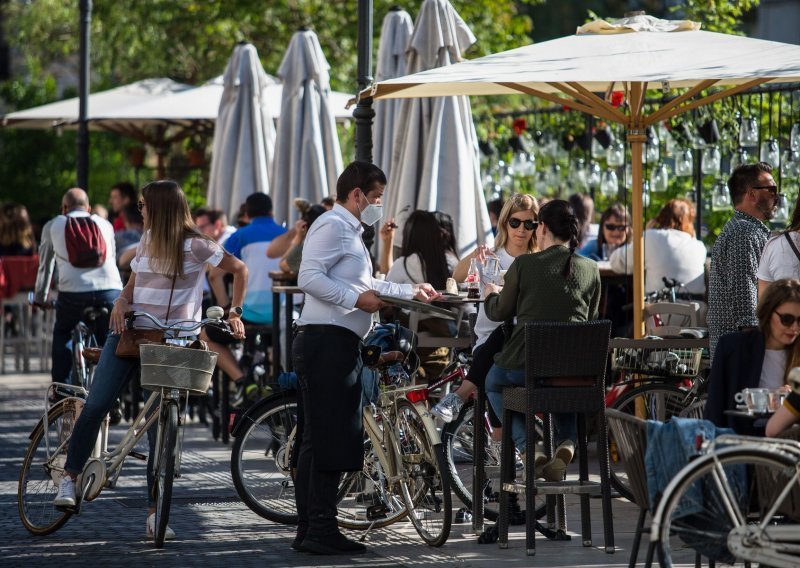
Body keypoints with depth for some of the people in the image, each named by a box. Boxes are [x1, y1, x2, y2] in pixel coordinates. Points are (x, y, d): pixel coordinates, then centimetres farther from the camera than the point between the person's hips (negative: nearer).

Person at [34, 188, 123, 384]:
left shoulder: (53, 225, 21)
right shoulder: (105, 225, 25)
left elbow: (45, 265, 30)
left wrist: (40, 298, 43)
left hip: (73, 291, -1)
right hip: (110, 289, 1)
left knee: (62, 334, 23)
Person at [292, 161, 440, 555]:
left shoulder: (350, 231, 25)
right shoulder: (332, 226, -9)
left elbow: (364, 286, 33)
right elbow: (309, 278, -20)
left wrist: (411, 292, 32)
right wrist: (356, 299, -20)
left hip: (340, 345, 11)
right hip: (326, 341, -11)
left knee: (319, 441, 10)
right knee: (327, 437, -11)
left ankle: (311, 529, 13)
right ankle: (320, 529, -12)